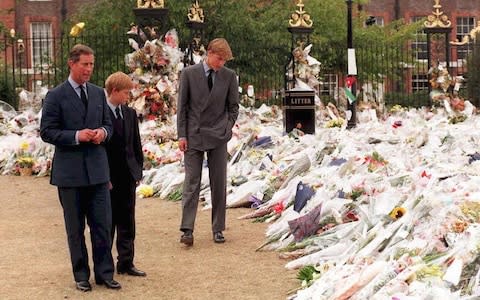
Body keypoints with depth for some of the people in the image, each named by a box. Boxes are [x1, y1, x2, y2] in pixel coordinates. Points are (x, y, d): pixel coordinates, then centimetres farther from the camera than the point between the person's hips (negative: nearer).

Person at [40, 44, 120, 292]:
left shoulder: (98, 93, 10)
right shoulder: (55, 96, -5)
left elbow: (108, 123, 17)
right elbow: (47, 132, -7)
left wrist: (103, 132, -7)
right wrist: (76, 136, -19)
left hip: (97, 169, 4)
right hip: (70, 171, -4)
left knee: (102, 224, 4)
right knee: (75, 228, 8)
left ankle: (104, 273, 15)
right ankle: (81, 275, 19)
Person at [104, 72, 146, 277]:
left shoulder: (130, 113, 9)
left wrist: (138, 171, 8)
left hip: (128, 176, 6)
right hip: (108, 177, -6)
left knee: (127, 223, 10)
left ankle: (126, 263, 18)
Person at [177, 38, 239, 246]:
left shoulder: (229, 76, 2)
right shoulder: (189, 74, -1)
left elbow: (233, 106, 10)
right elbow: (182, 106, 1)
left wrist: (227, 128, -2)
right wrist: (181, 135, -3)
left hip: (217, 137, 1)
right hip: (193, 136, -1)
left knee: (219, 184, 4)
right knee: (191, 183, -3)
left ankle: (218, 229, 12)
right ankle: (187, 230, -4)